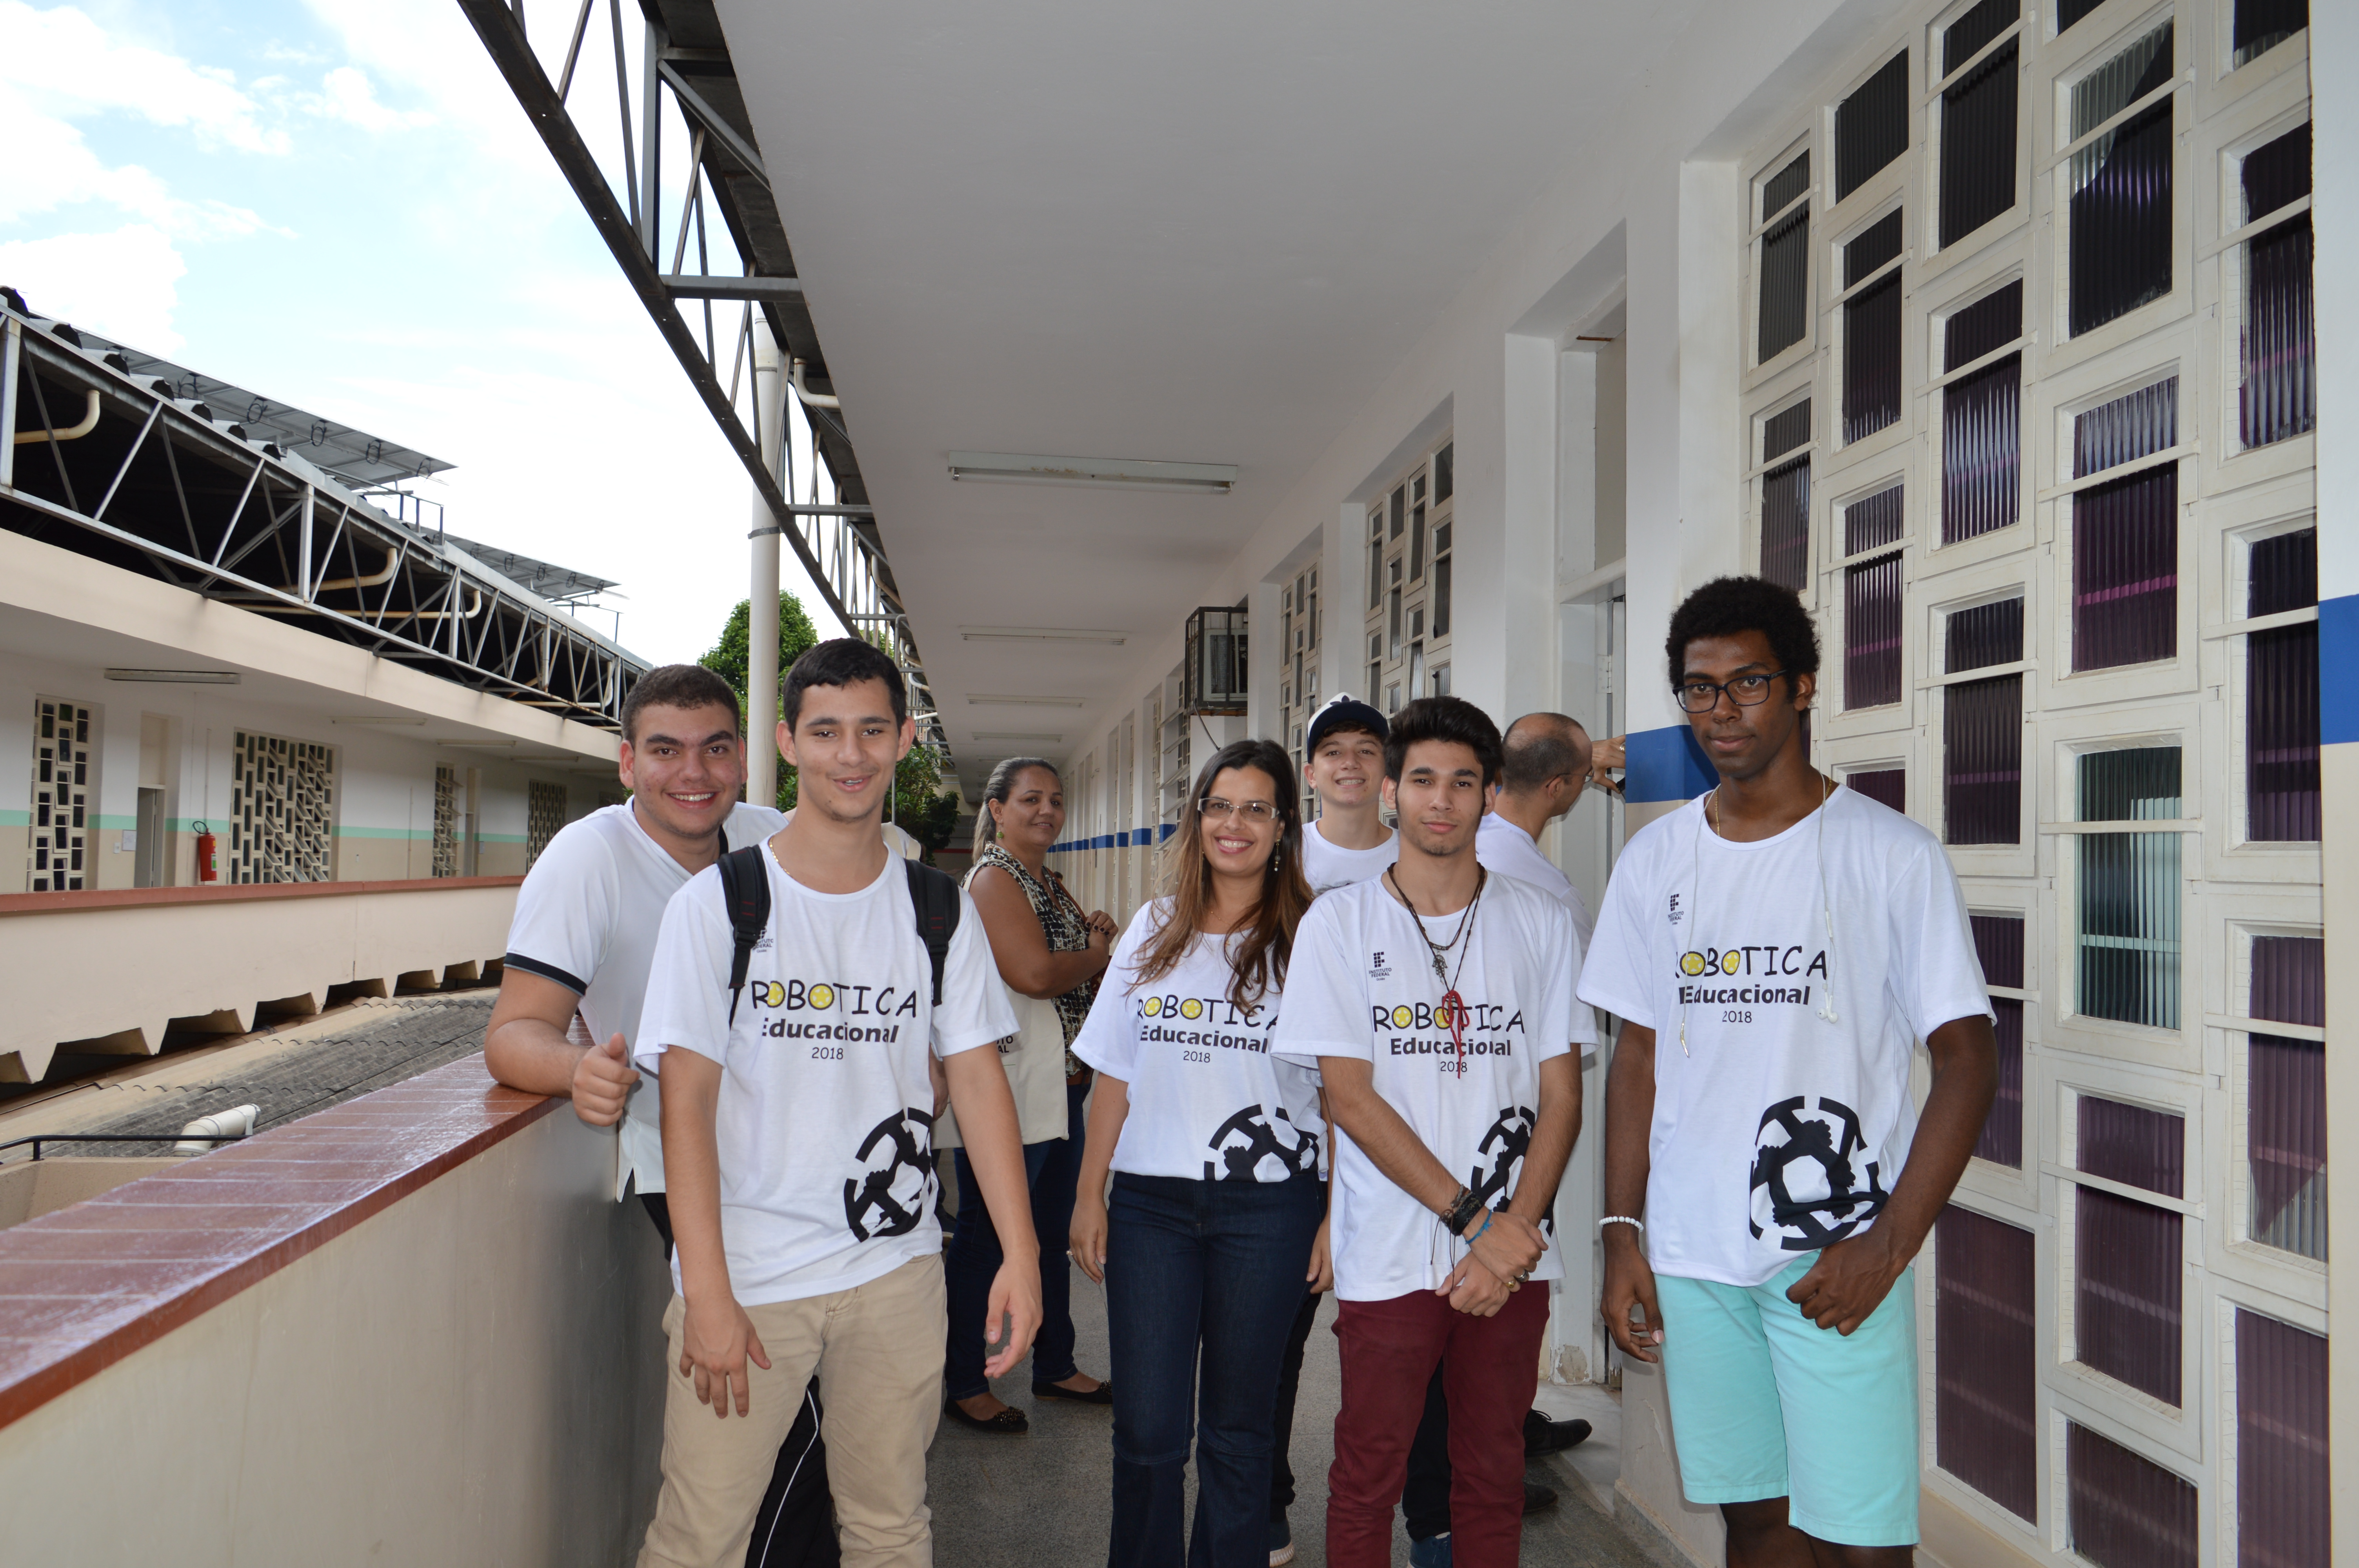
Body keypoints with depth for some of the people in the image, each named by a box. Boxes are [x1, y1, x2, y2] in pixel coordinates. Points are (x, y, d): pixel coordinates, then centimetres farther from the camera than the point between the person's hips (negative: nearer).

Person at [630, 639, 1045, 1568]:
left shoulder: (941, 912, 3)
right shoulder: (716, 903, -5)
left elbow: (977, 1080, 3)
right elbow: (686, 1105, -8)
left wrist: (1021, 1253, -4)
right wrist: (707, 1294, -13)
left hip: (896, 1270, 3)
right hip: (746, 1272, -2)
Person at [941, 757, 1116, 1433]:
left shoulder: (1051, 883, 17)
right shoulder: (994, 877, -11)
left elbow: (1083, 973, 25)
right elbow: (1036, 973, -23)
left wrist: (1095, 938, 3)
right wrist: (1100, 952, -5)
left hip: (1061, 1084, 10)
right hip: (1008, 1083, -9)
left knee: (1052, 1230, 17)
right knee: (984, 1236, 0)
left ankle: (1055, 1367, 30)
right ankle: (963, 1384, 12)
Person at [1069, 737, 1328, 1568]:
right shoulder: (1154, 930, 9)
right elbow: (1116, 1080, 11)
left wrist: (1337, 1217, -8)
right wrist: (1089, 1196, 8)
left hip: (1267, 1208, -2)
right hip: (1150, 1202, 2)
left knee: (1236, 1426, 10)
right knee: (1146, 1428, 4)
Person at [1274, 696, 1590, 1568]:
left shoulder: (1539, 923, 5)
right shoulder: (1339, 923, -2)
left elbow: (1561, 1096, 3)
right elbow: (1350, 1098, -7)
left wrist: (1512, 1236, -9)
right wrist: (1475, 1218, -12)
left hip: (1512, 1255, 2)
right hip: (1388, 1257, -2)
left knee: (1493, 1472, 12)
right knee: (1368, 1479, 7)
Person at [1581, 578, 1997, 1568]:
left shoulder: (1892, 854, -5)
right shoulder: (1653, 861, 7)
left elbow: (1967, 1061, -5)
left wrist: (1890, 1242, -13)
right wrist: (1622, 1234, 5)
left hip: (1838, 1257, -3)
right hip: (1689, 1257, 4)